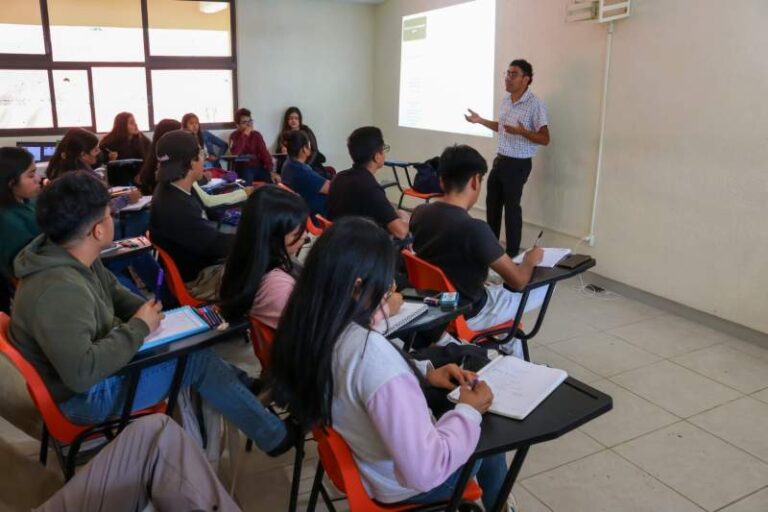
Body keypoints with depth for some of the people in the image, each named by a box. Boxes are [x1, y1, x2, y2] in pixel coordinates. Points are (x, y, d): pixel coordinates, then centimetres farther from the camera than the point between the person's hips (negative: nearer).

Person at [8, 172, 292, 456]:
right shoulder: (58, 290, -35)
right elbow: (82, 372, -38)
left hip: (98, 355, 9)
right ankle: (274, 436, 4)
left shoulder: (72, 256, -5)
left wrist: (148, 314, -6)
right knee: (198, 360, -10)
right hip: (86, 394, -9)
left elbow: (113, 292, 12)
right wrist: (139, 327, -27)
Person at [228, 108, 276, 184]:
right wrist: (245, 135, -17)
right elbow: (235, 153, -19)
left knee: (273, 181, -22)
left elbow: (265, 153, -3)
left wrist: (271, 172, -17)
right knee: (247, 177, -36)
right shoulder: (234, 136, 0)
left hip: (259, 167, 3)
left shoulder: (256, 135, 8)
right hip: (243, 168, -3)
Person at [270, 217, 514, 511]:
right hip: (400, 484, -6)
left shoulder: (306, 328, -14)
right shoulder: (370, 351, -39)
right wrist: (470, 411, -20)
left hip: (350, 458, 6)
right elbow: (425, 471, -35)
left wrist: (425, 372, -1)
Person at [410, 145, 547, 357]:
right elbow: (518, 280, -23)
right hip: (465, 314, -7)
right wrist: (531, 259, -1)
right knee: (544, 286, 10)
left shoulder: (419, 213, -9)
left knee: (495, 288, 32)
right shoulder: (473, 228, -32)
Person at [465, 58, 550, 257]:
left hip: (518, 164, -8)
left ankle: (512, 252, 11)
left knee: (511, 207, -1)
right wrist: (480, 120, 15)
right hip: (500, 160, 8)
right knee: (492, 203, 15)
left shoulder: (536, 104, -16)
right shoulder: (505, 101, 8)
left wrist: (522, 132, -31)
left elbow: (544, 139, -16)